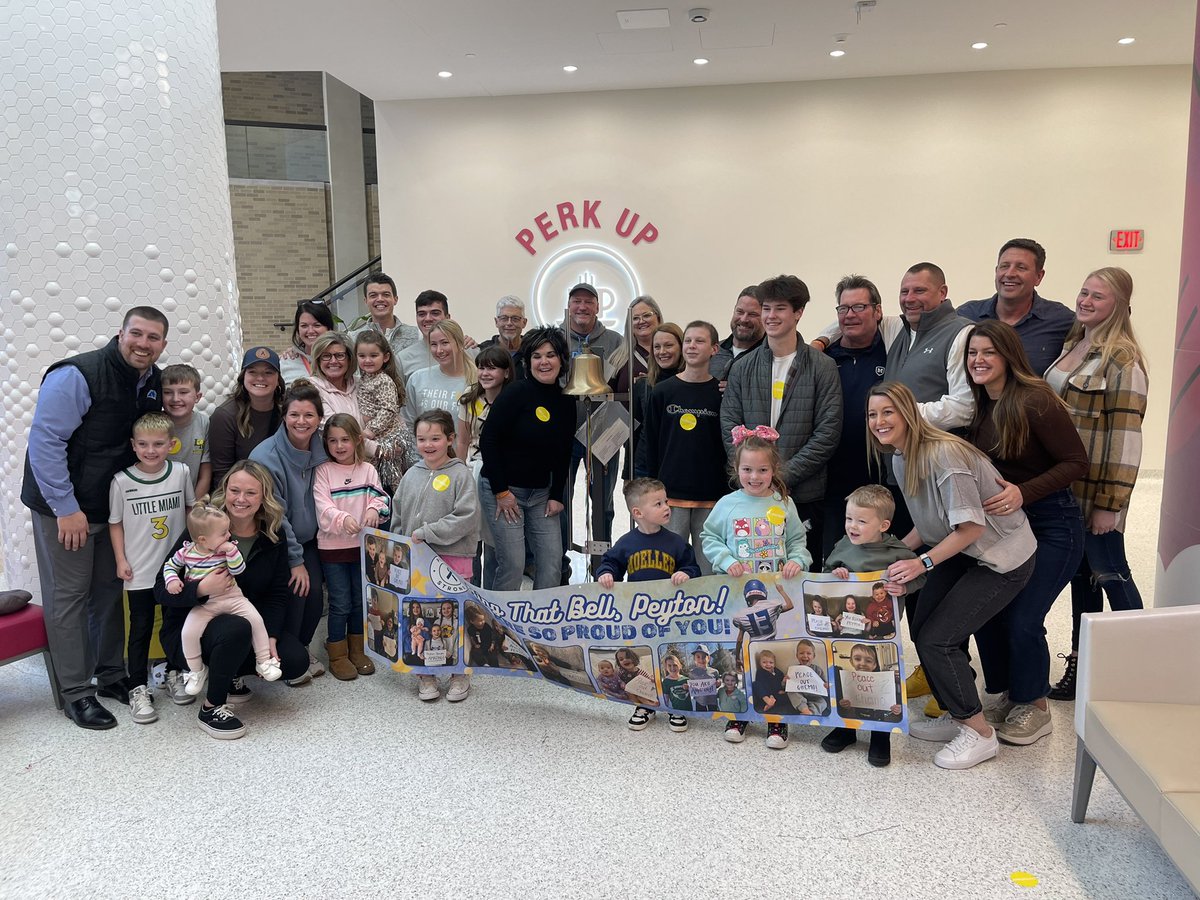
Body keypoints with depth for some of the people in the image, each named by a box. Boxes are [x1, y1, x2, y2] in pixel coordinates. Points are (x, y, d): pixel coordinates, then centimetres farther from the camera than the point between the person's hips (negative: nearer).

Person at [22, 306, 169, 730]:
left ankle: (111, 675, 28)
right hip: (64, 508, -6)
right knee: (69, 596, 2)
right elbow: (45, 442, -20)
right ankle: (76, 693, 12)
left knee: (110, 591, 14)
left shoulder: (153, 383, 3)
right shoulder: (77, 376, -20)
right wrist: (66, 508, -20)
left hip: (114, 506, 7)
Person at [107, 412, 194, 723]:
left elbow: (191, 508, 8)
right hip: (139, 571, -2)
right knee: (141, 629, 6)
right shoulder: (122, 481, -10)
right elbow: (116, 523, -2)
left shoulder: (181, 472, -6)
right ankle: (138, 688, 16)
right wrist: (121, 560, -5)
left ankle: (176, 672, 34)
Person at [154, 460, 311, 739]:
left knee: (296, 661, -15)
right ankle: (211, 708, -14)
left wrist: (270, 636, -15)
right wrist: (202, 589, -35)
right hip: (190, 626, -4)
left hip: (250, 623, 5)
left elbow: (278, 593, -1)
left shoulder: (273, 537, -3)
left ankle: (231, 672, 13)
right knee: (236, 629, -37)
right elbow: (161, 590, -16)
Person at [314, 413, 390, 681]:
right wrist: (343, 519, -35)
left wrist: (374, 509, -25)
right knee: (340, 604, 3)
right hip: (332, 547, -3)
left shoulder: (367, 470, 3)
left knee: (360, 601, 14)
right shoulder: (324, 471, -5)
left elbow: (381, 498, -2)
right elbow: (323, 507, -16)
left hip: (363, 545, 3)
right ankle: (337, 655, 19)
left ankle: (357, 650, 31)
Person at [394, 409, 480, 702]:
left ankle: (459, 674, 19)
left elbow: (466, 517, -15)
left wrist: (425, 533, -15)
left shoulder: (460, 474, -7)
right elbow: (399, 514, 17)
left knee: (452, 617, 3)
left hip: (453, 557, -5)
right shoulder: (411, 475, 9)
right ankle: (426, 674, 23)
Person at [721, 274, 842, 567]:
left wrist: (784, 474, -12)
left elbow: (828, 432, -6)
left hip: (803, 495, -2)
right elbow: (729, 426, 6)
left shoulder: (822, 367, 0)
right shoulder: (742, 367, 8)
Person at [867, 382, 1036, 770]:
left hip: (1002, 557, -9)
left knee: (936, 640, -11)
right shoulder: (900, 459, 2)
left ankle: (979, 733, 7)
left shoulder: (943, 454, -27)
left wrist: (923, 563, -29)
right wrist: (896, 554, 0)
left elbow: (971, 527, -26)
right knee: (920, 629, 5)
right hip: (961, 553, 9)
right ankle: (957, 715, 24)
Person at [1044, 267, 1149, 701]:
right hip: (1062, 485, 7)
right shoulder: (1070, 345, 11)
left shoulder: (1122, 359, -13)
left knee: (1109, 573, 3)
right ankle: (1080, 665, 25)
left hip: (1097, 488, -7)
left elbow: (1126, 434, -17)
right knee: (1080, 573, 14)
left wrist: (1111, 502, -18)